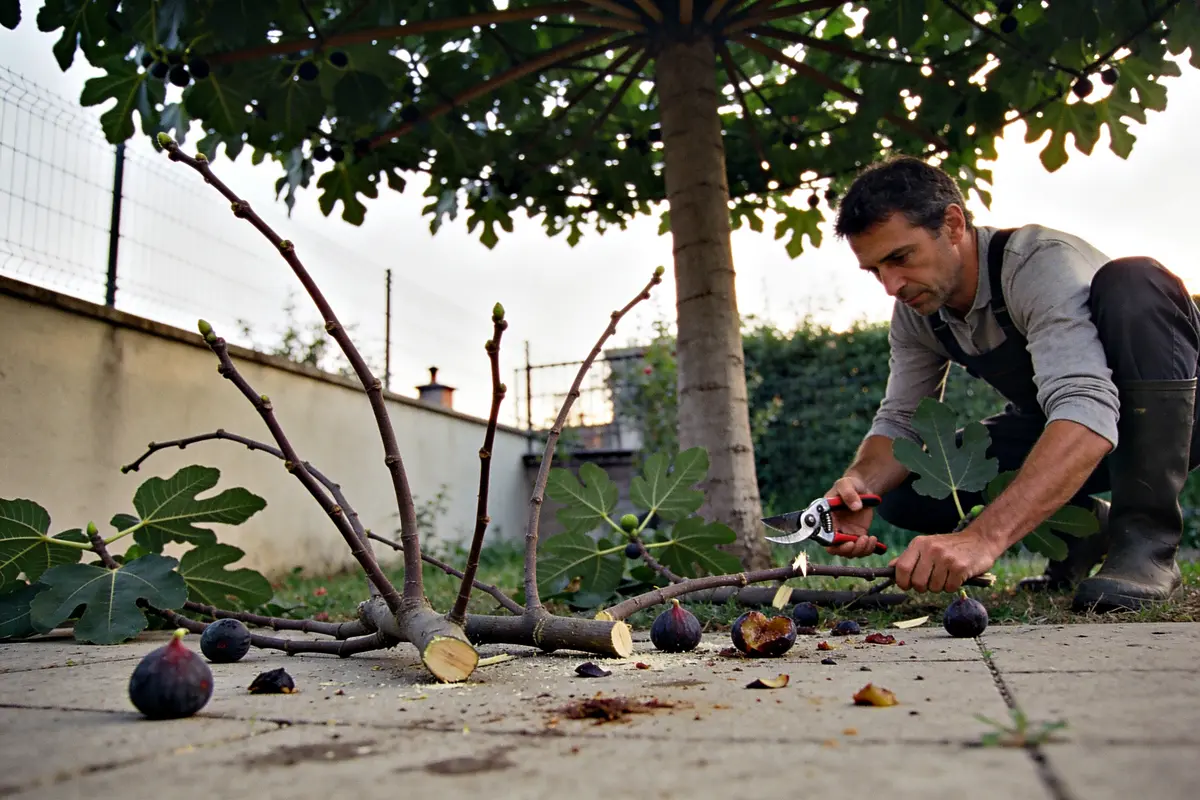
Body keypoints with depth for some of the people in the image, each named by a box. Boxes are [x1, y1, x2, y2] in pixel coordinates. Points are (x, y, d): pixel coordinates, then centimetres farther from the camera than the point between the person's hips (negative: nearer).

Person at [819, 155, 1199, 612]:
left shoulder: (1044, 263, -31)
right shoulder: (914, 315, -9)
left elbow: (1088, 413, -43)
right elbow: (899, 419, -7)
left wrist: (983, 536, -55)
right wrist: (859, 484, -30)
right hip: (1050, 429, 6)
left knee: (1131, 283, -35)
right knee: (901, 488, -15)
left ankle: (1146, 537, -27)